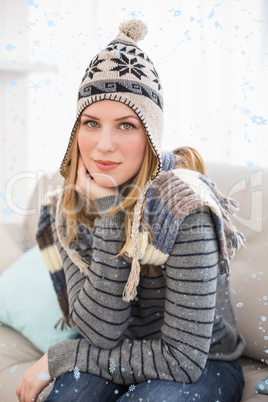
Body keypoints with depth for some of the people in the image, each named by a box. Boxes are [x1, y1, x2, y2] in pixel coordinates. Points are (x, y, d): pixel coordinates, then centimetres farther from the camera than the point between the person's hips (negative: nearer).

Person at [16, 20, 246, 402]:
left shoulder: (184, 207, -25)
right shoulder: (67, 209, -10)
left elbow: (183, 360, -23)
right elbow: (100, 331, -18)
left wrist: (59, 357, -18)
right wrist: (108, 212, -26)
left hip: (202, 367, -2)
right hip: (111, 361, 2)